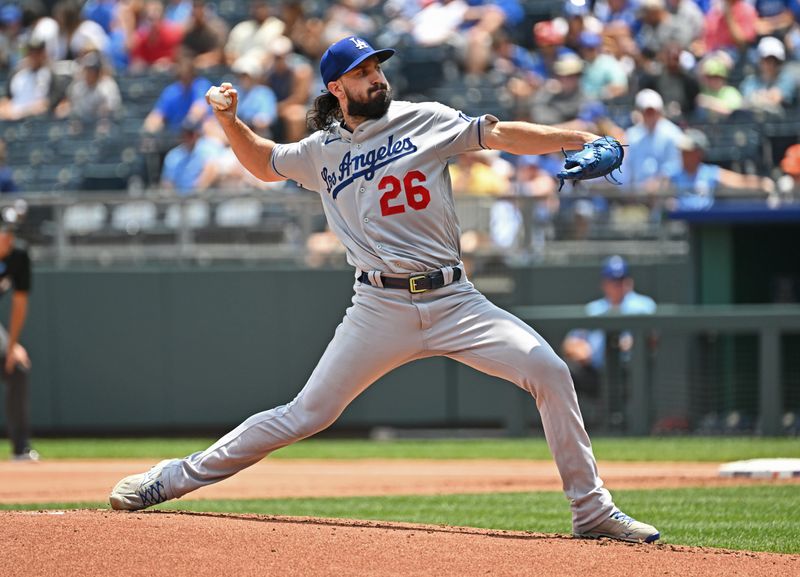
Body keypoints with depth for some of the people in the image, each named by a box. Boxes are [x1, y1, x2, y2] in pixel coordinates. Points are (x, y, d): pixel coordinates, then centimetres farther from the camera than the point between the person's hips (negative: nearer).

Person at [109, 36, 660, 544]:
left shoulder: (425, 121, 5)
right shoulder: (320, 152, 11)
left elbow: (499, 134, -3)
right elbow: (265, 163, 29)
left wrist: (581, 140, -14)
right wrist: (229, 121, 11)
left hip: (453, 298, 0)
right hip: (381, 308, 0)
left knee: (549, 371, -15)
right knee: (308, 413, -4)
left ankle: (592, 510, -6)